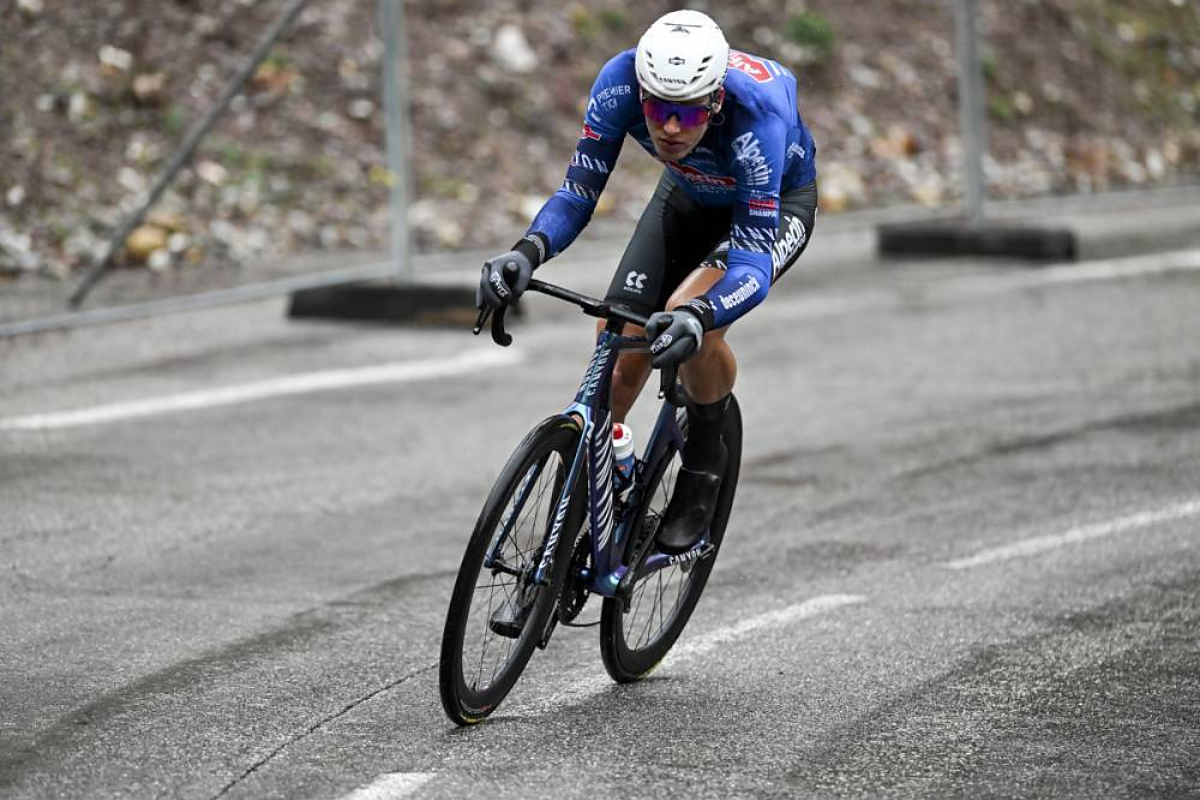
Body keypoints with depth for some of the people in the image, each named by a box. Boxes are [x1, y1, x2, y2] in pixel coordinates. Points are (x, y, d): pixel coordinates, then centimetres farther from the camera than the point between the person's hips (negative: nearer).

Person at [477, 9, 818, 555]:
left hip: (776, 204, -4)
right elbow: (578, 192, -27)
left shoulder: (756, 112, -43)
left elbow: (753, 260, -45)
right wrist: (527, 253, -48)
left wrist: (698, 315, -65)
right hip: (689, 196, 4)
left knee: (691, 321, -31)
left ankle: (703, 466, -6)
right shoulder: (620, 82, -34)